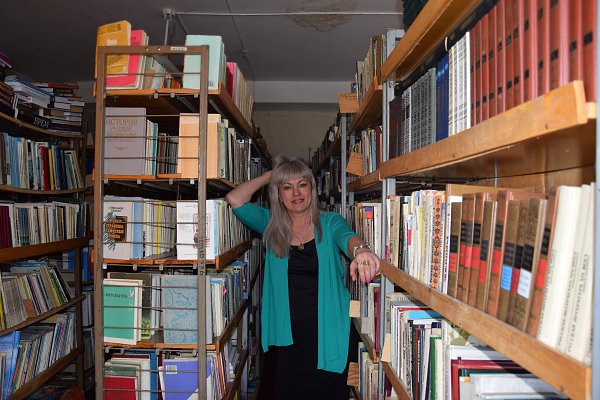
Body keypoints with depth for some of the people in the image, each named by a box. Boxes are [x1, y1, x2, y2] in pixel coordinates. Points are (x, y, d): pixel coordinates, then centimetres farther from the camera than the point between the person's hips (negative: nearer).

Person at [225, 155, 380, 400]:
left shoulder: (330, 223, -1)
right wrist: (270, 175, 2)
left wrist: (360, 250, -46)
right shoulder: (271, 226, 4)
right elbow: (235, 200, -6)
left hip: (328, 335, -1)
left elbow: (347, 237, -23)